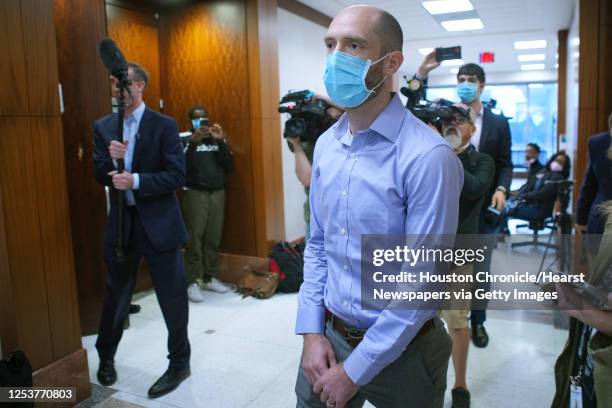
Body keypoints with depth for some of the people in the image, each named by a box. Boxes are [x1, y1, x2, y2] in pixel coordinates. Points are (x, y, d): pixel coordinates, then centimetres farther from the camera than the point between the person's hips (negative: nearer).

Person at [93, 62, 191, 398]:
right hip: (120, 222, 4)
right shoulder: (103, 127, 7)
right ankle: (106, 356, 41)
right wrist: (112, 159, -17)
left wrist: (136, 180, -22)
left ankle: (179, 363, 25)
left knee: (172, 298, 5)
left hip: (158, 223, -3)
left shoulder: (164, 125, -6)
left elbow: (177, 175, -13)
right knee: (115, 296, 18)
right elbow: (99, 176, 2)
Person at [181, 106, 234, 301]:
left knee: (214, 238, 4)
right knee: (194, 238, -5)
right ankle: (192, 282, 2)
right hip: (195, 193, -3)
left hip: (218, 192, 4)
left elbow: (229, 165, 3)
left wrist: (221, 141, -7)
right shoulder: (184, 138, 1)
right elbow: (181, 165, -14)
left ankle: (210, 278, 16)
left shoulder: (217, 138, 12)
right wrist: (193, 141, -21)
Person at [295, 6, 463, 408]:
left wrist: (355, 370, -14)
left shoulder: (428, 157, -21)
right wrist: (312, 331, -1)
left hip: (400, 351, -5)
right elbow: (317, 245, 6)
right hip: (328, 335, 5)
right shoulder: (326, 145, 0)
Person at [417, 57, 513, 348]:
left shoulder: (498, 123, 6)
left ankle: (477, 321, 28)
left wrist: (501, 188, -13)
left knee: (480, 269, 12)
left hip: (484, 207, 1)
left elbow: (505, 164, 6)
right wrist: (421, 75, -17)